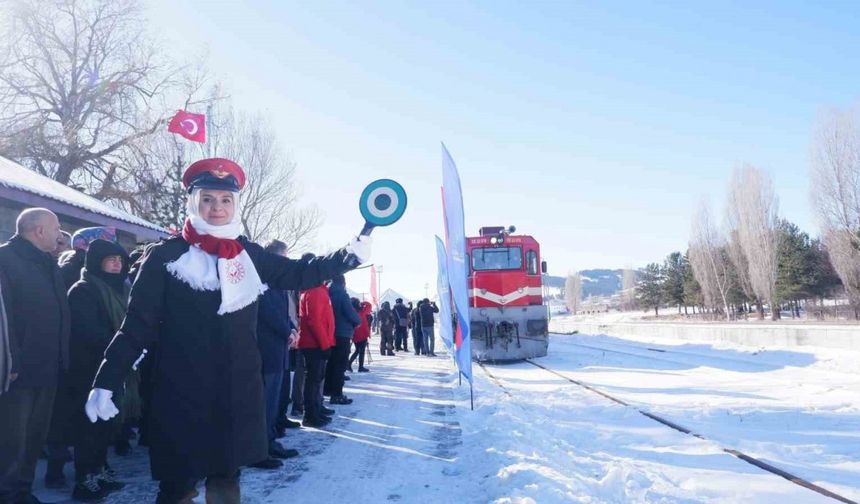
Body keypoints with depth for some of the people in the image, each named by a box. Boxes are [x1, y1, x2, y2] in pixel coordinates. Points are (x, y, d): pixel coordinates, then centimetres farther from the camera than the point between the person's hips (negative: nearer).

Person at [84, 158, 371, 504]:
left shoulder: (249, 255, 5)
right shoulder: (165, 256, -4)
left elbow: (298, 274, 11)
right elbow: (136, 326, -5)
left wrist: (350, 255, 5)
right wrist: (106, 383, -10)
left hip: (238, 395, 4)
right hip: (181, 397, -3)